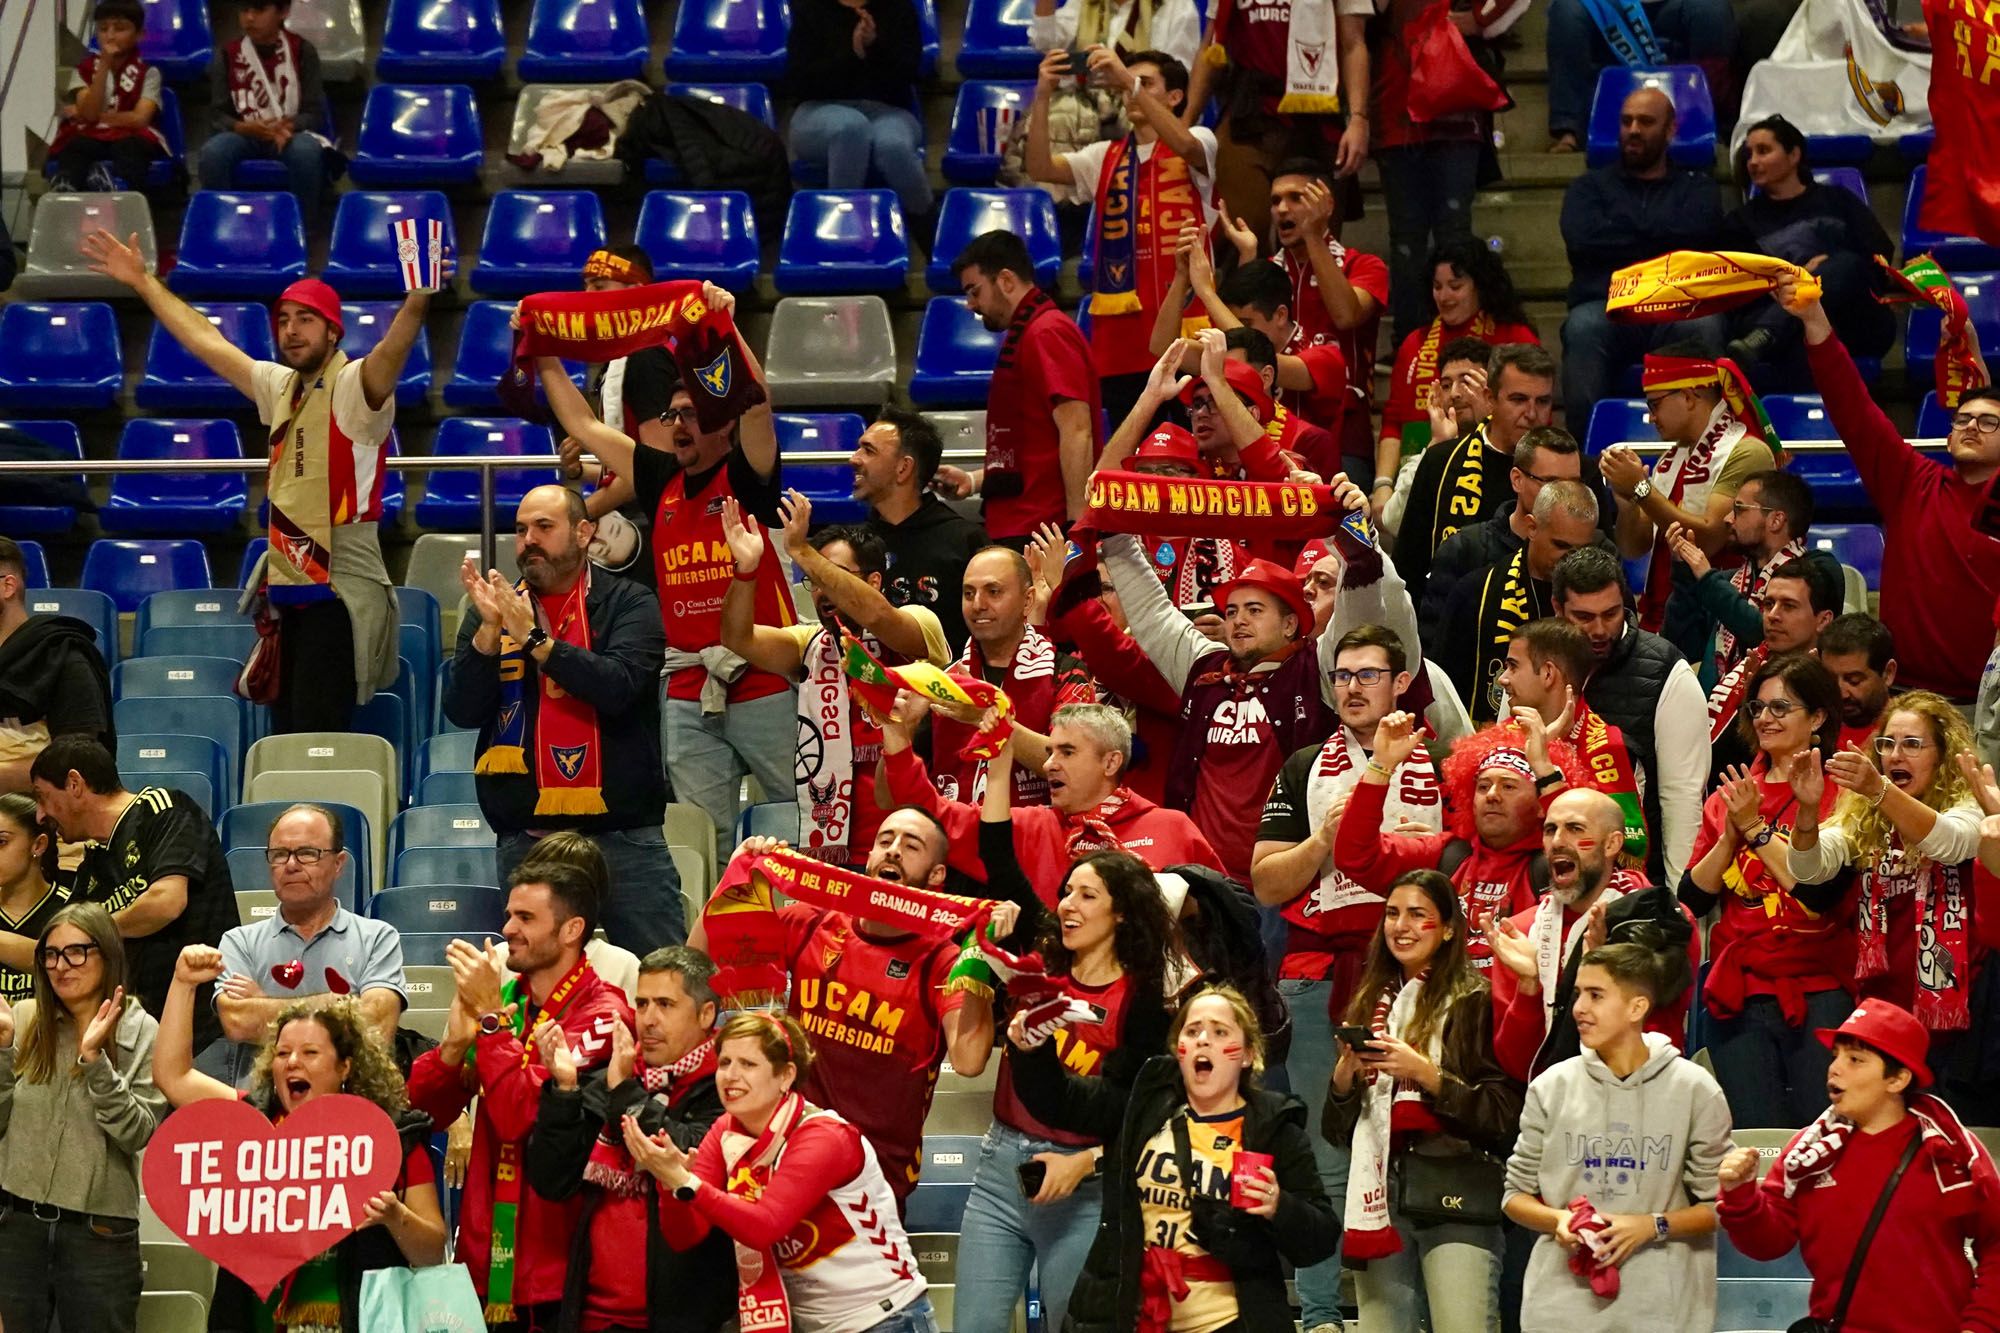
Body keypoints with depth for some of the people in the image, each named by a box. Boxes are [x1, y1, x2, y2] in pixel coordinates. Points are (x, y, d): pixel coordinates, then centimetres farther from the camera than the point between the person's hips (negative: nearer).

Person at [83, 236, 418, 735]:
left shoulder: (354, 387, -7)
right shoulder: (282, 386, 16)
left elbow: (393, 350, -28)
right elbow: (206, 339, 26)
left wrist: (417, 301, -48)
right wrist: (143, 281, 32)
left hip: (341, 593, -8)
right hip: (287, 590, 8)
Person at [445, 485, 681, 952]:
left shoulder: (629, 604, 4)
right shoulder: (492, 608, 11)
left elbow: (617, 686, -14)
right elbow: (461, 711, -1)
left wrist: (534, 638, -17)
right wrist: (489, 627, -13)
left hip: (623, 836, -2)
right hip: (526, 838, 3)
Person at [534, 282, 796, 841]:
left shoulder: (746, 476, 0)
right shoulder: (660, 480, 15)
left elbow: (756, 404, -18)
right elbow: (584, 426, 20)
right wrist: (545, 360, 18)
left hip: (763, 685, -5)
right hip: (688, 696, 5)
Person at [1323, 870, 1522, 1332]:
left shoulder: (1475, 1002, -1)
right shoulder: (1370, 1004, 16)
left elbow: (1503, 1116, -8)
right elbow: (1336, 1131, 17)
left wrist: (1425, 1073, -15)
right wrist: (1345, 1075, -2)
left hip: (1456, 1198, -5)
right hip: (1379, 1198, 5)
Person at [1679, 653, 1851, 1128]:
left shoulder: (1838, 795, -1)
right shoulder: (1729, 797, 14)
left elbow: (1821, 893, -14)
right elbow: (1692, 898, 7)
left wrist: (1755, 828, -11)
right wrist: (1731, 834, -7)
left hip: (1817, 994, -4)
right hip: (1739, 993, 4)